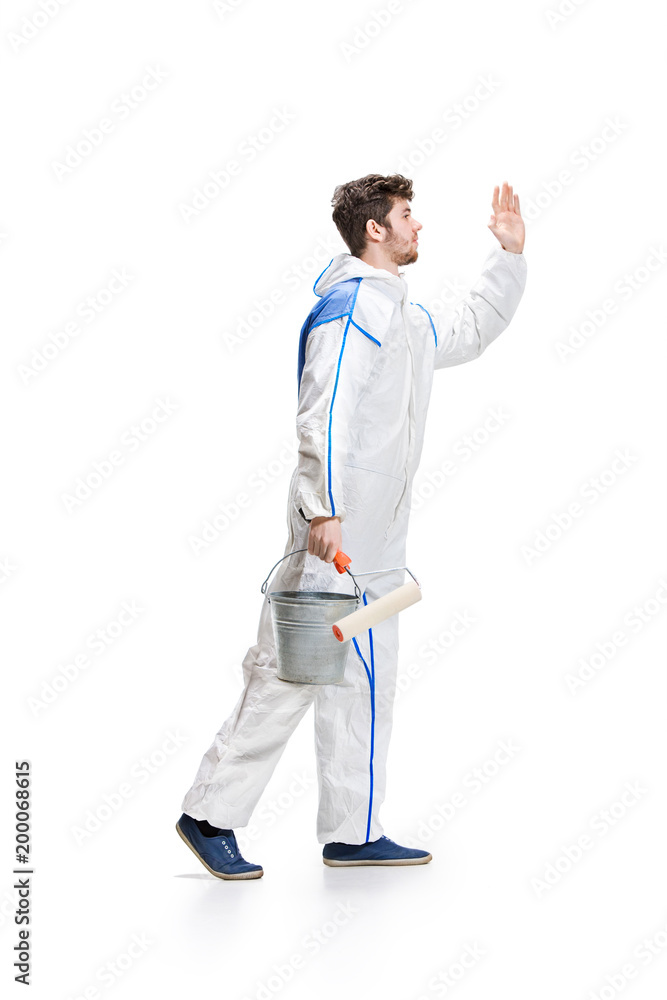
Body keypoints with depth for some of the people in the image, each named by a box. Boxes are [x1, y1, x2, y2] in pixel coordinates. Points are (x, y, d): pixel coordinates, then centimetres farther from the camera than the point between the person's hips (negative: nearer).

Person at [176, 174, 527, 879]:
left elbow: (468, 334, 37)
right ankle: (211, 814, 3)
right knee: (291, 672, -7)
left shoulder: (402, 315, 20)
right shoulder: (352, 306, -12)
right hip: (337, 529, -10)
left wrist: (509, 255, 31)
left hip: (374, 536, 10)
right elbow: (325, 414, -21)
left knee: (363, 681, 11)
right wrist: (325, 512, -28)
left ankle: (353, 834, 18)